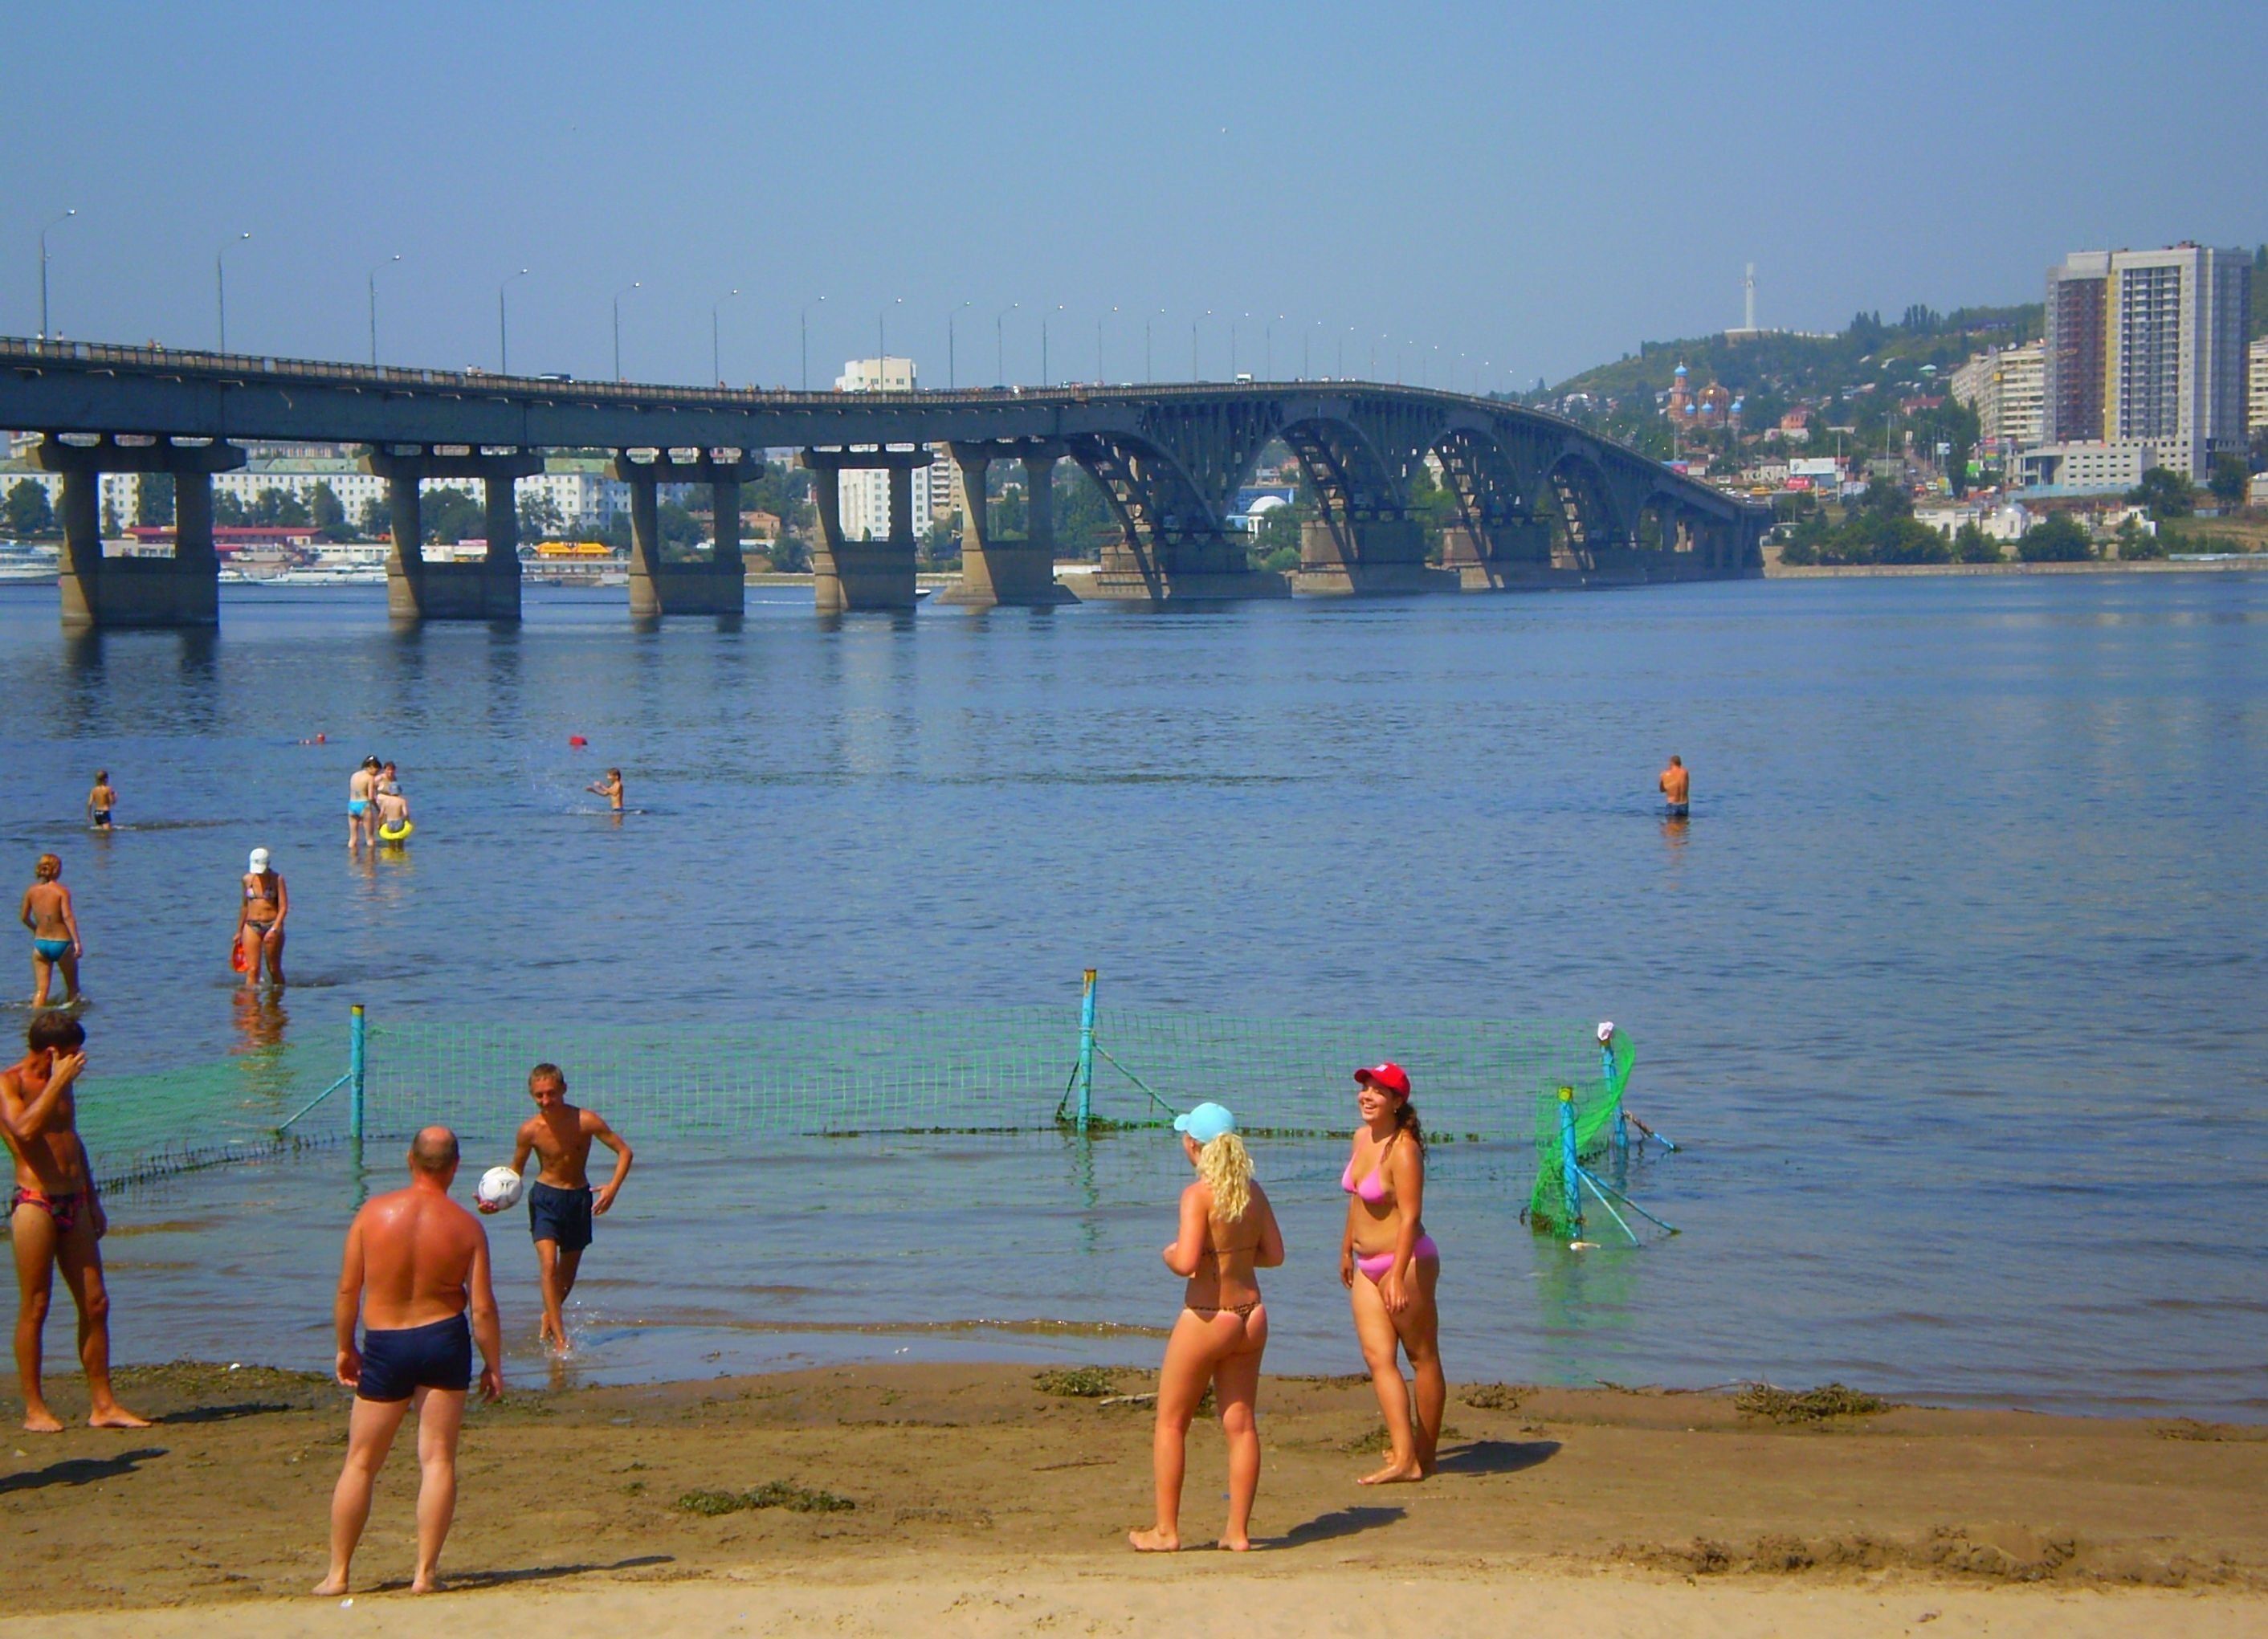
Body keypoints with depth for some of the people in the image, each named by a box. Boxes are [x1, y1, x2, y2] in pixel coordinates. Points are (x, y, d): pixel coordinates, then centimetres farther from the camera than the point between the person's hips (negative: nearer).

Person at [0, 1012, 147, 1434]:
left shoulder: (61, 1082, 17)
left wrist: (92, 1201, 27)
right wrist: (58, 1082, -19)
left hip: (73, 1204, 7)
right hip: (35, 1204, -7)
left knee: (95, 1303, 4)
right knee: (34, 1308, -3)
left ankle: (103, 1405, 8)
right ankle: (35, 1410, 2)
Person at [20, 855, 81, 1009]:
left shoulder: (32, 891, 1)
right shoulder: (61, 891, -11)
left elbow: (24, 917, 8)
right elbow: (68, 916, -21)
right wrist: (77, 942, -23)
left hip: (40, 944, 3)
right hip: (62, 943, -3)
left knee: (40, 989, 4)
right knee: (72, 986, 16)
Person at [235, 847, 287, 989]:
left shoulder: (277, 879, -3)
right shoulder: (248, 879, 7)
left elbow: (283, 907, -8)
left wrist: (274, 929, -20)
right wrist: (239, 931, 21)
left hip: (272, 925, -2)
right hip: (251, 926, 2)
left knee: (274, 970, 5)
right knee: (252, 970, -8)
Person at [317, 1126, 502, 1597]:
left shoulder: (373, 1213, -6)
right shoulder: (466, 1226, -6)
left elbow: (347, 1289, -2)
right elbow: (482, 1306, -6)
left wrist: (345, 1347, 12)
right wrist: (494, 1364, 6)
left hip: (385, 1346, 0)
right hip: (444, 1339, 0)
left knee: (360, 1463, 10)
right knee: (438, 1459, 5)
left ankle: (337, 1573, 14)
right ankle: (425, 1572, 1)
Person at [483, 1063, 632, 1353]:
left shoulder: (585, 1121, -17)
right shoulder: (529, 1130, -13)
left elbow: (624, 1151, -9)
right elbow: (515, 1172, 1)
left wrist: (613, 1187, -24)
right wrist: (497, 1201, -15)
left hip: (579, 1198, 1)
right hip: (545, 1197, -1)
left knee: (568, 1272, 13)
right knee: (548, 1266, -19)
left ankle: (548, 1319, 42)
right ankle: (560, 1341, -20)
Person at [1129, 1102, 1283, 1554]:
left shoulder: (1199, 1194, -17)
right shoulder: (1253, 1191, 2)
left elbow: (1186, 1262, -25)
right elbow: (1274, 1254, 9)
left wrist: (1169, 1254, -4)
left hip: (1206, 1320, -6)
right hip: (1251, 1316, 6)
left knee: (1170, 1423, 8)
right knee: (1240, 1425, 11)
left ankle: (1166, 1530, 11)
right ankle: (1238, 1530, 14)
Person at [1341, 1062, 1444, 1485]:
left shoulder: (1403, 1150, -19)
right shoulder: (1362, 1138, 7)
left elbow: (1410, 1217, -23)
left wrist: (1398, 1278, -28)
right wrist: (1347, 1250, 26)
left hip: (1407, 1261, -9)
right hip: (1368, 1266, 9)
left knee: (1422, 1357, 4)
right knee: (1378, 1357, -1)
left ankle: (1424, 1456, 11)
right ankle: (1404, 1457, -5)